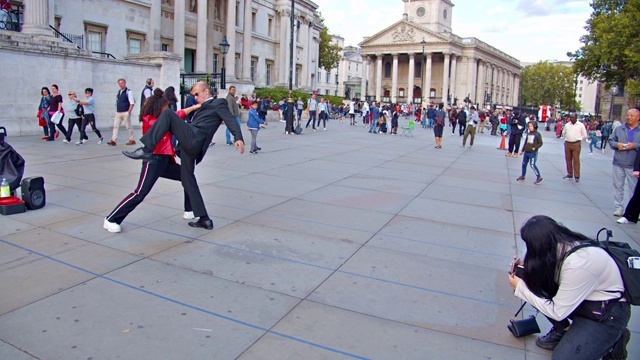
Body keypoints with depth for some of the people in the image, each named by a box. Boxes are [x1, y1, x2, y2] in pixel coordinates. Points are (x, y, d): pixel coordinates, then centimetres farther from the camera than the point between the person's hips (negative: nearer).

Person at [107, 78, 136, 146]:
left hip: (125, 113, -7)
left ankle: (132, 140, 13)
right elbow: (117, 102, 21)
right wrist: (116, 111, 15)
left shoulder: (128, 92, -7)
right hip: (118, 113, 7)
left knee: (128, 126, 2)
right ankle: (113, 140, 1)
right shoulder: (118, 92, 13)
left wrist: (128, 112, -16)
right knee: (116, 126, 1)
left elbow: (132, 103, -12)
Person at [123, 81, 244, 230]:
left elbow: (231, 120, -7)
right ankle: (204, 219, 9)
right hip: (189, 145, 9)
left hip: (194, 141, -9)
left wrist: (238, 138, -22)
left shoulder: (219, 103, 8)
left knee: (168, 114, -19)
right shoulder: (202, 108, 34)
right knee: (187, 179, 7)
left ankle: (146, 150, -24)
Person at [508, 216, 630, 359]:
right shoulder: (562, 244, -13)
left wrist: (520, 288, -18)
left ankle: (614, 337, 6)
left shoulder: (578, 264, -35)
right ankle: (562, 330, 10)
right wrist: (528, 267, -9)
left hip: (608, 314, -8)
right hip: (582, 299, 8)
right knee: (536, 287, -9)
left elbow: (557, 312, -25)